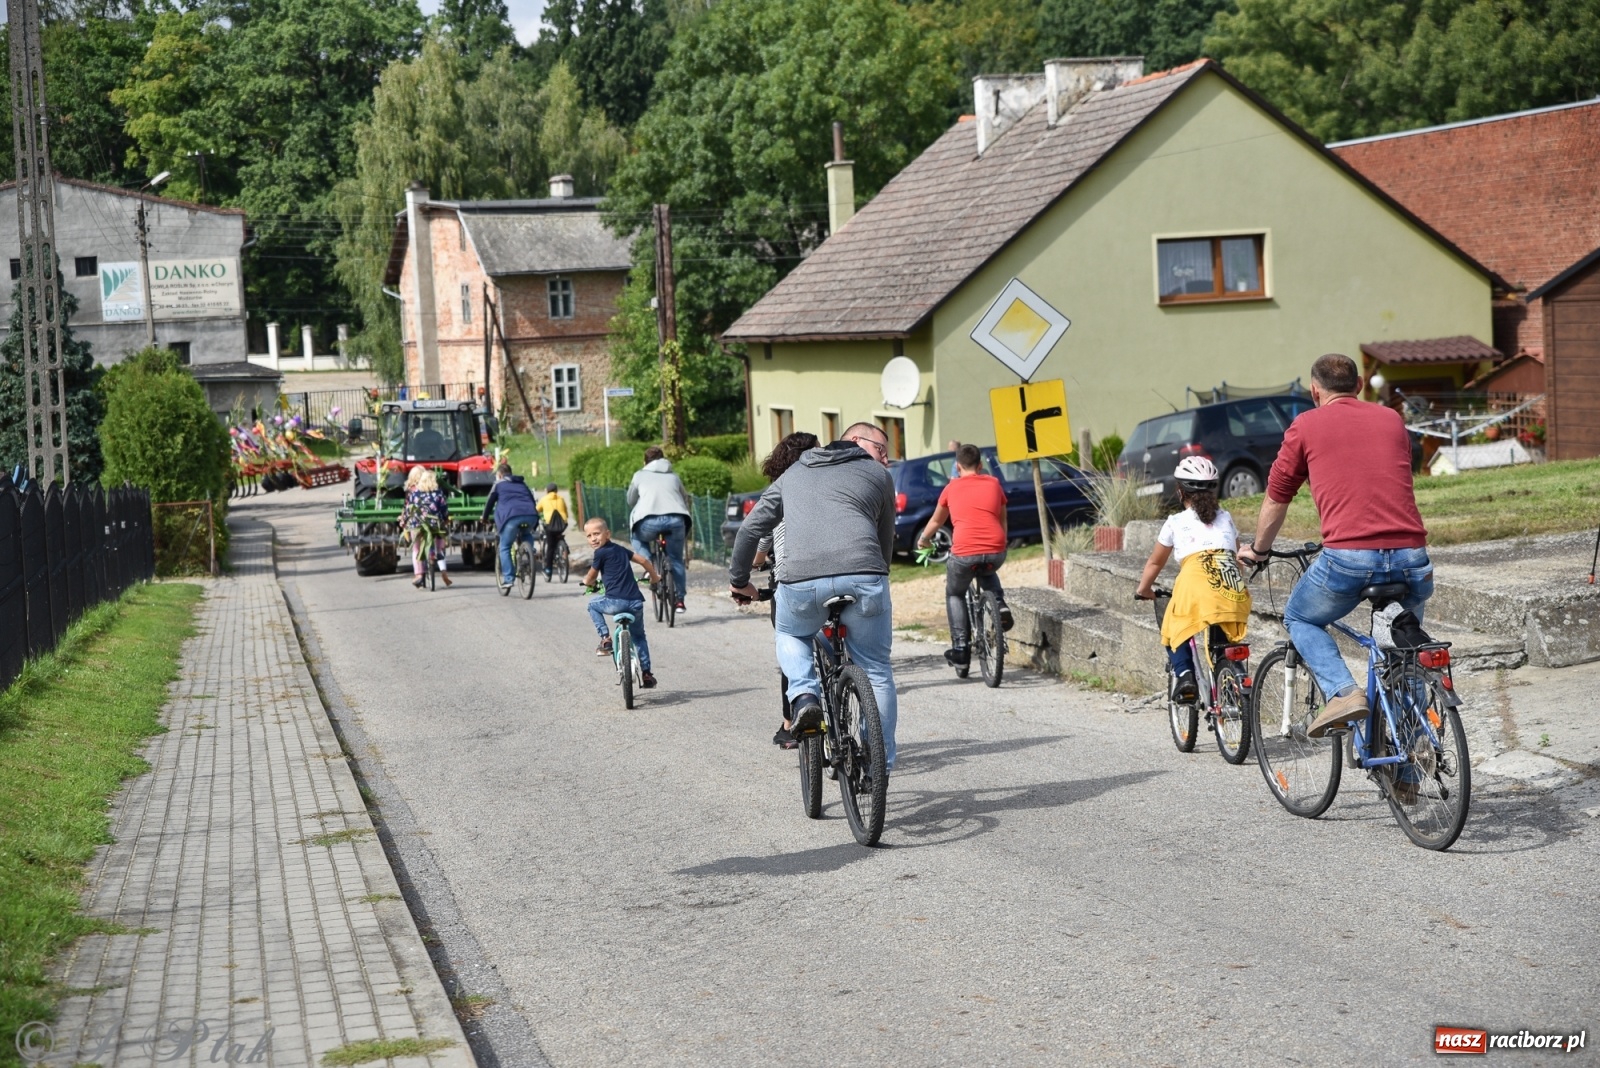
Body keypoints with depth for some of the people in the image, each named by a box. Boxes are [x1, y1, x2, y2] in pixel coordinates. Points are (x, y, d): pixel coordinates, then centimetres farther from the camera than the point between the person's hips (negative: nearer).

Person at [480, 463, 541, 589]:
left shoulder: (499, 484, 20)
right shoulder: (522, 484, 32)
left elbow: (490, 502, 20)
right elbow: (532, 500, 31)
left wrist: (485, 518, 35)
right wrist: (536, 521, 37)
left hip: (511, 516, -4)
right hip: (531, 516, 4)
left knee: (505, 548, 7)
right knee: (525, 535, 35)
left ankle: (508, 578, -3)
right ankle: (530, 549, 6)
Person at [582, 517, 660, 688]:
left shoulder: (600, 553, -1)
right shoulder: (620, 549, 19)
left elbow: (591, 578, 12)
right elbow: (644, 561, 22)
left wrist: (587, 582, 36)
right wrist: (654, 577, 39)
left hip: (616, 602, -6)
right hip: (636, 602, 6)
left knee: (593, 605, 25)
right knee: (639, 636, 26)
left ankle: (605, 638, 11)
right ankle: (647, 672, 21)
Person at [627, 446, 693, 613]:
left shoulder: (640, 475, 24)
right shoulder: (673, 476, 29)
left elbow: (631, 501, 33)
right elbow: (685, 499, 35)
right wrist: (687, 516, 52)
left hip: (650, 521, -2)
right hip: (676, 519, 2)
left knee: (637, 539, 31)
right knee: (676, 559, 18)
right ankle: (680, 600, 14)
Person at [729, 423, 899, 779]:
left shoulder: (794, 473, 30)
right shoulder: (879, 476, 23)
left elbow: (751, 527, 27)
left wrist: (739, 580, 38)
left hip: (800, 581, 2)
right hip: (863, 577, -2)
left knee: (790, 637, 33)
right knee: (876, 673, 15)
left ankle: (804, 696, 8)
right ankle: (880, 764, 14)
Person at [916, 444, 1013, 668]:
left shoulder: (952, 488, 14)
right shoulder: (993, 483, 17)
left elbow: (936, 521, 30)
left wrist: (923, 539, 50)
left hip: (964, 552, -2)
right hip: (996, 552, 2)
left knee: (954, 594, 24)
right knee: (987, 572, 38)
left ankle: (960, 649, 13)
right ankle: (999, 604, 12)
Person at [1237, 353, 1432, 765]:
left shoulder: (1306, 426, 9)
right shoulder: (1391, 420, 19)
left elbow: (1276, 498, 19)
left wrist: (1258, 550, 37)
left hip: (1349, 555, -4)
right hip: (1410, 554, 4)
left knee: (1300, 620, 24)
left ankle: (1343, 692, -2)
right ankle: (1405, 770, 24)